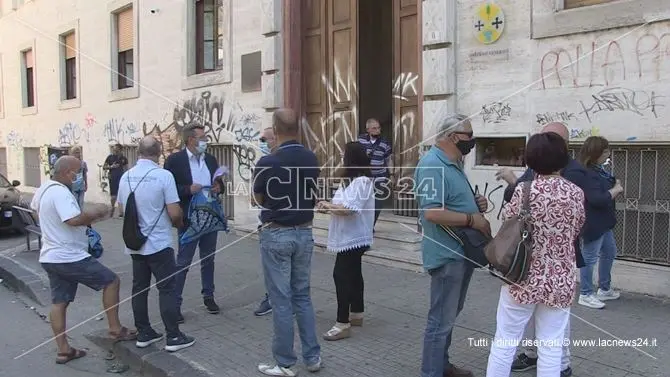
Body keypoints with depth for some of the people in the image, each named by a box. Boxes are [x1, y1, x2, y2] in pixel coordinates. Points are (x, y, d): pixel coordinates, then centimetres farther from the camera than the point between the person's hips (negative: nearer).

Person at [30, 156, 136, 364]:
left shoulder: (43, 189, 12)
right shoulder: (60, 192, -21)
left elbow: (35, 208, 32)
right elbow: (74, 219, -34)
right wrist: (96, 212, -17)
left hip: (50, 257, 10)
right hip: (69, 257, -10)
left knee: (59, 302, 12)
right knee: (111, 281, 0)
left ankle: (63, 350, 18)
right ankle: (115, 330, 6)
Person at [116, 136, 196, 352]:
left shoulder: (125, 177, 3)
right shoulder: (163, 176, -15)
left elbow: (122, 208, 16)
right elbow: (175, 213, -16)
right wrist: (179, 223, 5)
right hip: (159, 243, -6)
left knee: (139, 288, 12)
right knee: (167, 289, 1)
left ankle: (143, 334, 21)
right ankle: (173, 337, 5)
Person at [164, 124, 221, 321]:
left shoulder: (211, 159, 9)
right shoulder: (174, 160, -8)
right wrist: (188, 190, -22)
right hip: (189, 219, -5)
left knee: (208, 260, 16)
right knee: (183, 263, 1)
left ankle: (208, 296, 29)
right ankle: (174, 303, 10)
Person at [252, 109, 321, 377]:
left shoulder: (267, 163, -16)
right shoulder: (311, 160, 0)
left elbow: (256, 201, -2)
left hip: (276, 235, -5)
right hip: (304, 233, 5)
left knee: (281, 300, 3)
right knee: (302, 296, 16)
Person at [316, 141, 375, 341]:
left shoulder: (362, 181, -20)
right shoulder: (355, 179, 13)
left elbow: (349, 208, -28)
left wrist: (328, 205, -14)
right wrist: (330, 208, -1)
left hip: (353, 238, -11)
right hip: (351, 237, 11)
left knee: (341, 275, -10)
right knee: (353, 274, 18)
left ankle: (343, 324, -7)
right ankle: (356, 314, 31)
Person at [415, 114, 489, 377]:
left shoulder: (453, 164, 13)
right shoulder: (432, 165, -20)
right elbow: (432, 212, -29)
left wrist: (476, 203, 2)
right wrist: (473, 220, -20)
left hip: (462, 252, 11)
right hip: (448, 254, -11)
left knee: (449, 315, 21)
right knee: (441, 320, -1)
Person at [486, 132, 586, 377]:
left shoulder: (525, 191, -14)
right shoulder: (576, 193, -3)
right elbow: (576, 233, 9)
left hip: (524, 278, -3)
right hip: (561, 281, 3)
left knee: (505, 341, 10)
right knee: (551, 347, 11)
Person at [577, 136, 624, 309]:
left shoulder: (598, 170, 9)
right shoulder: (588, 174, -23)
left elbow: (611, 182, 14)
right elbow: (598, 199, -27)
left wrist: (616, 185, -7)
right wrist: (616, 190, -13)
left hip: (603, 222, 11)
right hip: (592, 223, -11)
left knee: (609, 253, 21)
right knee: (590, 258, -2)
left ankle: (604, 290, 35)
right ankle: (585, 295, 9)